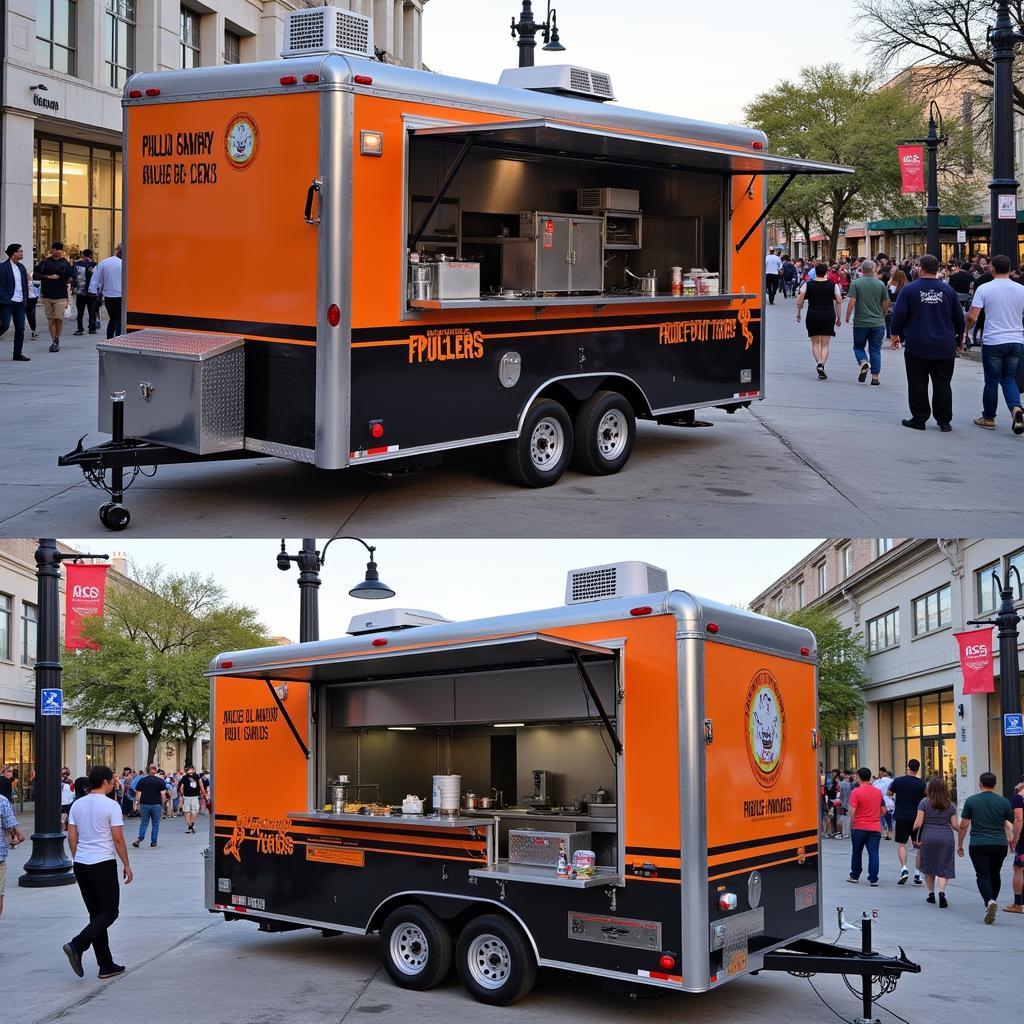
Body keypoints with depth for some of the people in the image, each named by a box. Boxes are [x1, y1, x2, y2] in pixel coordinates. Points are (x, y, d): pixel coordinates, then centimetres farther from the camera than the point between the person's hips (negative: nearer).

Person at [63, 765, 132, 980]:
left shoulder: (77, 805, 8)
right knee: (109, 912, 2)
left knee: (96, 913, 11)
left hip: (81, 864, 7)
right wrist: (126, 865, -3)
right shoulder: (111, 805, -10)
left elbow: (71, 837, 10)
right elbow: (118, 839, -11)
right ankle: (77, 945, -17)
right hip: (103, 864, -7)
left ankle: (106, 966, 12)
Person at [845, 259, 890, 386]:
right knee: (875, 349, 7)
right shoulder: (881, 284, 1)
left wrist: (847, 316, -2)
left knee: (858, 346, 13)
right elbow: (886, 304, 5)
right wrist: (883, 316, 21)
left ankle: (863, 363, -16)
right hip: (878, 323, 2)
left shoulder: (856, 283, -6)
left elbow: (852, 301, -13)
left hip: (860, 323, -2)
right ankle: (875, 376, 4)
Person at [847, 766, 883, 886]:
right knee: (873, 853, -1)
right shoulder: (878, 792, 6)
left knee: (857, 852, 13)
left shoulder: (856, 792, -10)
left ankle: (855, 876, 23)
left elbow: (852, 811, -15)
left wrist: (850, 826, -5)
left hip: (859, 827, -2)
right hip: (875, 827, 3)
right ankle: (873, 879, -7)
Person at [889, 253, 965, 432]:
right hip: (944, 347, 2)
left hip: (917, 346, -2)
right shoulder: (947, 290, 3)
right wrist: (958, 340, 21)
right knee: (943, 384, 6)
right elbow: (959, 317, 9)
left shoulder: (910, 289, -5)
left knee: (918, 384, 4)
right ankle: (944, 421, 6)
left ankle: (919, 419, 6)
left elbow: (899, 314, -5)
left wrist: (895, 334, 11)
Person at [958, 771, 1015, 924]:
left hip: (978, 845, -2)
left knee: (983, 876, -6)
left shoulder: (971, 800, 0)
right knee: (994, 875, 19)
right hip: (999, 844, 2)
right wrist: (1011, 839, 18)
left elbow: (963, 825, 2)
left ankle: (989, 901, -30)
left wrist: (960, 844, 12)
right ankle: (992, 902, 28)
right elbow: (1010, 825, 2)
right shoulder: (1004, 801, 2)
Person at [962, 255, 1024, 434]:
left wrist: (965, 331, 5)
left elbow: (972, 317, -12)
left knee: (991, 380, 9)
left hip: (993, 341, -3)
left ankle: (988, 418, 18)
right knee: (1008, 378, 15)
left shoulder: (984, 289, -8)